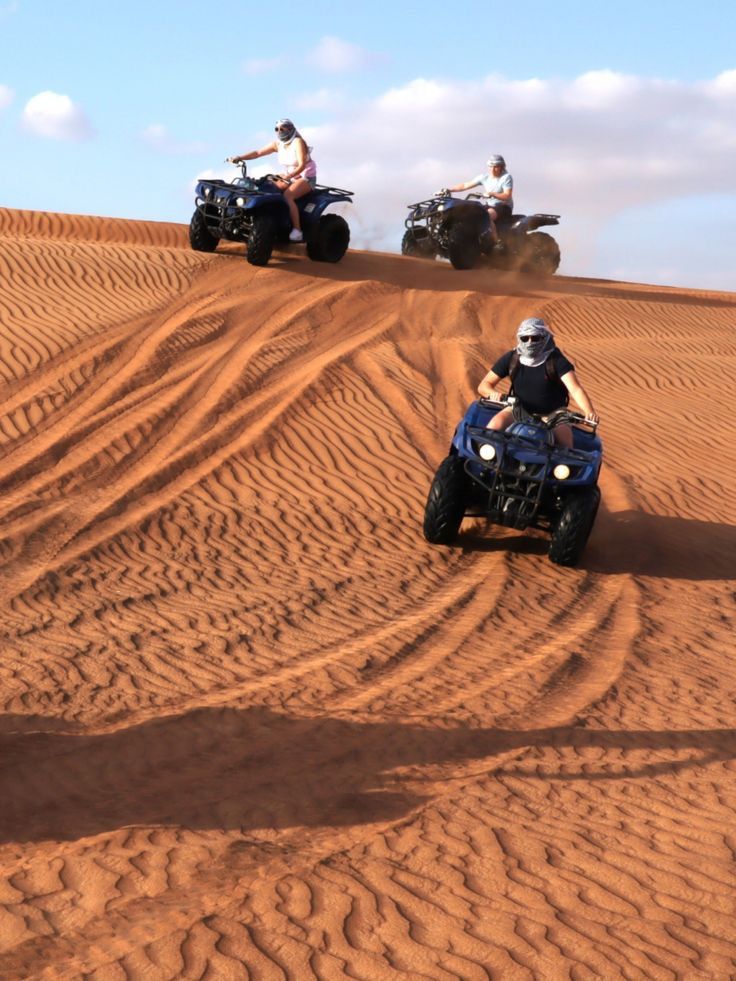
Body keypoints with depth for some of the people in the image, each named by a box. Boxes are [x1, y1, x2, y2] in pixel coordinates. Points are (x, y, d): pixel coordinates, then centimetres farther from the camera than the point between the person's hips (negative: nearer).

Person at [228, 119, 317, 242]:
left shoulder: (297, 142, -18)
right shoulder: (278, 144, 2)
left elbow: (302, 165, -27)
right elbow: (258, 153, 3)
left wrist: (287, 176, -43)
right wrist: (239, 158, -9)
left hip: (306, 178, -8)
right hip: (289, 177, 8)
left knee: (287, 195, -32)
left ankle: (297, 231, -33)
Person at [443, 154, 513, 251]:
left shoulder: (506, 177, -7)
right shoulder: (484, 177, 7)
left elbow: (507, 196, -18)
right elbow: (465, 185, 5)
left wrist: (492, 194, -34)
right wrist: (449, 189, -6)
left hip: (503, 207, -6)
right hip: (488, 206, 6)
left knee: (487, 215, -36)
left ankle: (497, 242, -33)